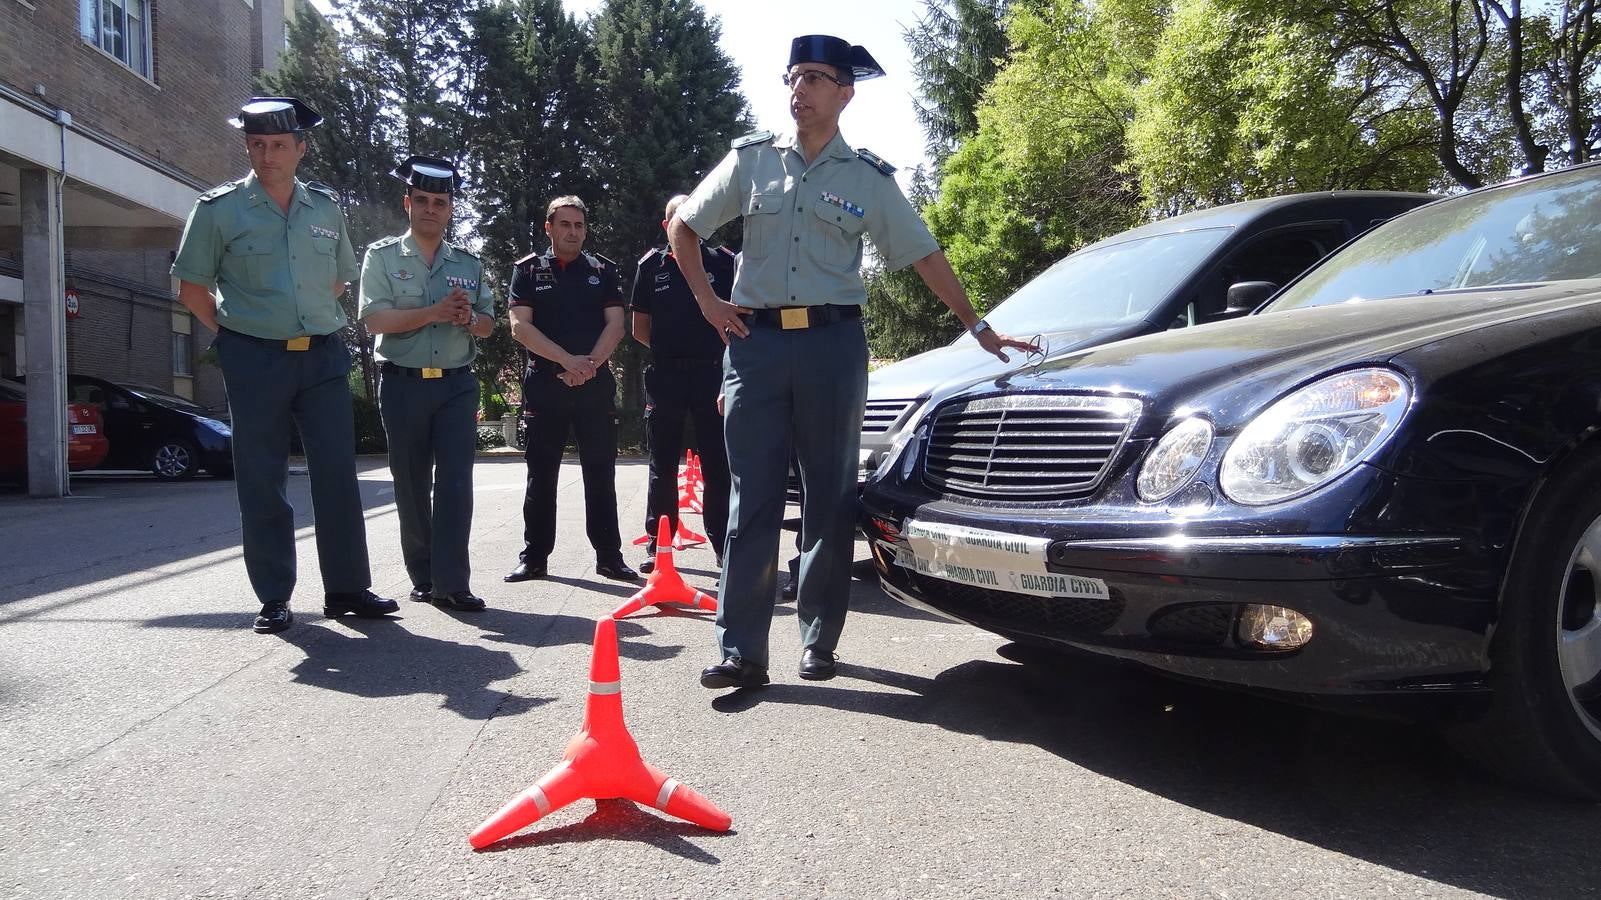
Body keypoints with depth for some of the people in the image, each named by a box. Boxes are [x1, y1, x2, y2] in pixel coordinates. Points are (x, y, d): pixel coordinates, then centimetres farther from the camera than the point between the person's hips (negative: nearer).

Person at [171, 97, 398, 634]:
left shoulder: (325, 207, 9)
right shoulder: (220, 208, 0)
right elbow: (192, 287, 5)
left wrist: (318, 325, 11)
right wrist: (232, 334, -1)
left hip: (323, 355, 3)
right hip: (255, 360, -2)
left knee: (338, 473, 2)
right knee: (261, 482, 2)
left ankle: (347, 588, 10)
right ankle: (273, 598, 11)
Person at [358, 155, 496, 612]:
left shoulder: (469, 263, 13)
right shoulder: (382, 256, 4)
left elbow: (488, 323, 14)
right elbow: (375, 319, -9)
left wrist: (469, 318, -9)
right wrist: (434, 313, -18)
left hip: (457, 385, 2)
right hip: (403, 383, -1)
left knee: (455, 482, -8)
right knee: (411, 484, 6)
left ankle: (450, 583, -7)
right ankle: (422, 577, 17)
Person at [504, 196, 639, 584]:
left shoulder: (603, 270, 11)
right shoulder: (529, 269, 8)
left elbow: (615, 324, 3)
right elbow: (520, 326, -4)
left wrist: (590, 363, -14)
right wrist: (568, 360, -14)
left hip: (595, 385, 1)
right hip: (544, 385, 0)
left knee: (600, 473, 2)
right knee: (541, 474, 4)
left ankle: (609, 555, 8)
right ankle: (533, 556, 12)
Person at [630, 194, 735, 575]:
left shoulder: (722, 262, 5)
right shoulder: (651, 265, 9)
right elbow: (641, 329, 12)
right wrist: (671, 348, 6)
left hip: (711, 374, -1)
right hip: (664, 376, 1)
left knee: (718, 465, -1)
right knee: (662, 467, 7)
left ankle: (725, 546, 5)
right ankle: (657, 545, 15)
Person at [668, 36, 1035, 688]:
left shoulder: (869, 178, 7)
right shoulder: (751, 159, 9)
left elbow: (925, 256, 10)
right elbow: (682, 226, 17)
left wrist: (978, 328, 7)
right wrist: (708, 302, 6)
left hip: (832, 342, 0)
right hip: (755, 341, 0)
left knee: (830, 498, 5)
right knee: (752, 500, -2)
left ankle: (819, 639, 17)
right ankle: (741, 652, 0)